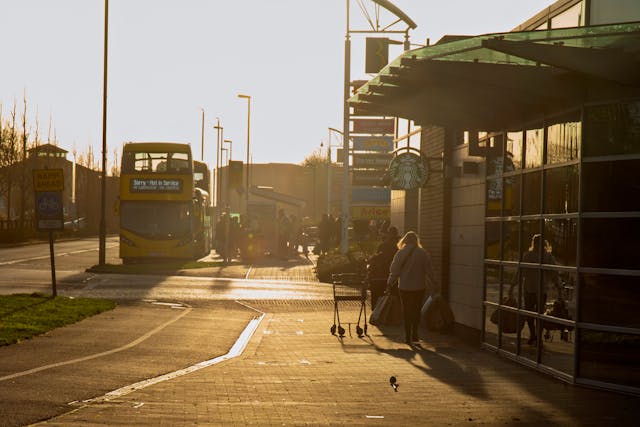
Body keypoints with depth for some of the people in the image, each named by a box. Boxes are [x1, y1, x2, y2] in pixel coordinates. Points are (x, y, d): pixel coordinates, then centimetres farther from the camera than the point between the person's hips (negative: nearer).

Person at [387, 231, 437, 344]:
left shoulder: (400, 253, -6)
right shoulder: (423, 253, -5)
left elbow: (394, 271, -3)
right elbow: (429, 271, -2)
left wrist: (390, 283, 10)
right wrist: (433, 284, 7)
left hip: (404, 287, 0)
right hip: (419, 287, 0)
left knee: (406, 311, 8)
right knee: (416, 310, 12)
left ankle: (408, 336, 7)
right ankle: (414, 334, 11)